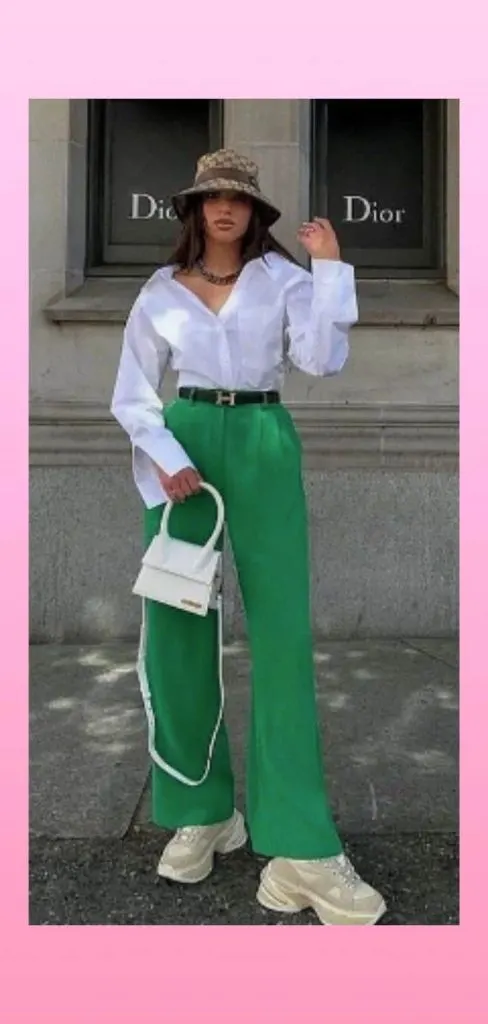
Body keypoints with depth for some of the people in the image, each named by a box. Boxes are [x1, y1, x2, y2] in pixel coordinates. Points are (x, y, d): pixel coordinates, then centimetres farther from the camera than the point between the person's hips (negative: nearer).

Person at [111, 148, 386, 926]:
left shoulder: (284, 278, 7)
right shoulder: (162, 291, 10)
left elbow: (324, 359, -7)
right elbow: (132, 395, 8)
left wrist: (329, 267, -8)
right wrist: (165, 458, -8)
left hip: (263, 445, -1)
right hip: (185, 442, 2)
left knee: (283, 631, -8)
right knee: (177, 631, 1)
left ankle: (300, 847, -2)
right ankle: (198, 812, 19)